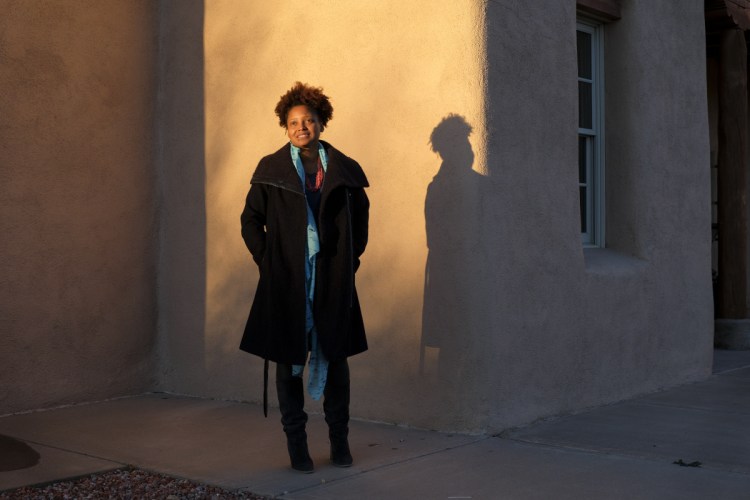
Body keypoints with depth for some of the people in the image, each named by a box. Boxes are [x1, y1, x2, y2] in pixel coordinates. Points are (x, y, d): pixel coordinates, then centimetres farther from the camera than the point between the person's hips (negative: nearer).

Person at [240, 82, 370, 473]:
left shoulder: (344, 169, 6)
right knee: (288, 358, 3)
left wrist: (351, 258, 5)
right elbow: (251, 219, 8)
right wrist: (266, 260, -2)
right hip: (286, 280, -1)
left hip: (333, 279, 1)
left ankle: (339, 439, 20)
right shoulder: (271, 169, 4)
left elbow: (361, 216, 14)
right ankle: (296, 443, 13)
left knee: (335, 356, 7)